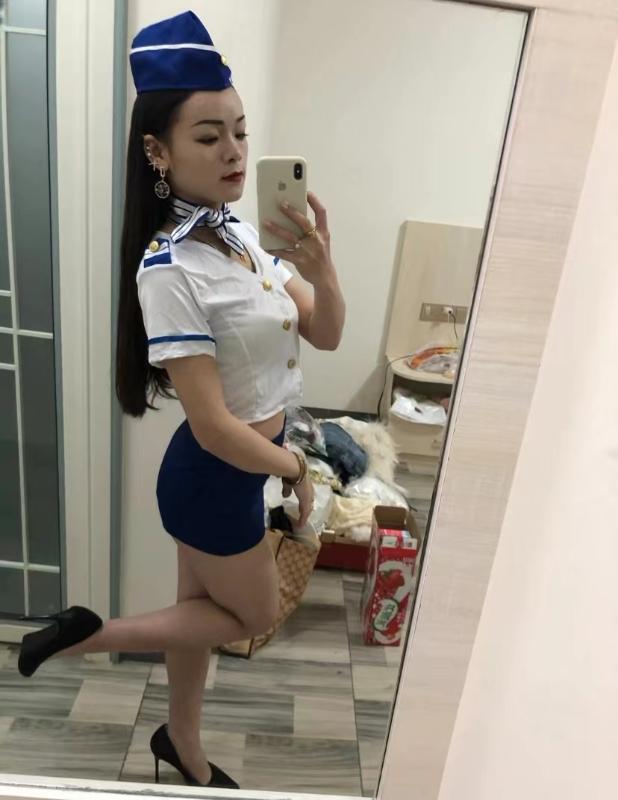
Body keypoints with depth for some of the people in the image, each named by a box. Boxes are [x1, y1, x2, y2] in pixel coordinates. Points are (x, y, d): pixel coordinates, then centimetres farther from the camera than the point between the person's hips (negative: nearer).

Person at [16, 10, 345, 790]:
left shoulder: (244, 235, 0)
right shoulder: (168, 271, -25)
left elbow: (325, 335, 2)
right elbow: (214, 426, -25)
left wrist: (322, 270, -16)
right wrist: (293, 468, -11)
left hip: (245, 467, 7)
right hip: (216, 477, -7)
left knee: (203, 608, 24)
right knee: (254, 615, 15)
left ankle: (182, 743, 50)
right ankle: (87, 633, 23)